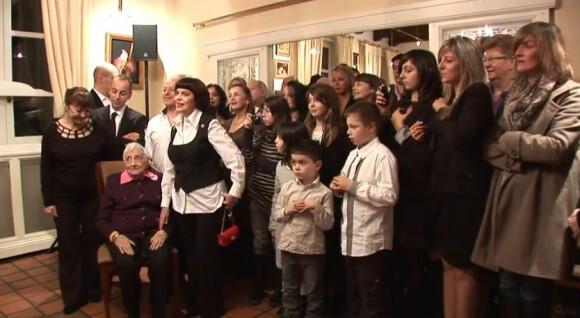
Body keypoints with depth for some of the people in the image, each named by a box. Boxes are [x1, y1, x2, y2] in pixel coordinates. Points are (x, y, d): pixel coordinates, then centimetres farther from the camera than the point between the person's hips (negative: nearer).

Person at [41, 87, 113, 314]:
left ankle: (93, 288, 26)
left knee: (93, 242, 9)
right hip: (64, 198, 0)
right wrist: (48, 200, -4)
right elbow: (46, 169, -2)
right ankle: (73, 296, 19)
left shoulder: (97, 131, -5)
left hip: (93, 196, 1)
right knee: (69, 245, 7)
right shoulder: (52, 132, -5)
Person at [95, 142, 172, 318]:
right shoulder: (114, 181, 14)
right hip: (124, 235, 1)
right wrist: (115, 236, -8)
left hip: (154, 233, 0)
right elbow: (101, 219, 11)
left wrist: (164, 231, -12)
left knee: (160, 261, -33)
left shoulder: (160, 179, 13)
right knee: (126, 264, -33)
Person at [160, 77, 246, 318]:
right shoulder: (176, 127, 8)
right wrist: (165, 203, 10)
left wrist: (235, 192, -13)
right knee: (191, 254, 14)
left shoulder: (209, 124, -12)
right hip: (182, 201, 6)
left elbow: (235, 158, -16)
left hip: (208, 200, -5)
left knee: (206, 255, 2)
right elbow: (170, 168, 11)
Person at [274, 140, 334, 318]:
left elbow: (327, 224, -11)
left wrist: (315, 207, -23)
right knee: (290, 291, 19)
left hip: (313, 249, -3)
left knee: (313, 293, 13)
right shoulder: (287, 187, -1)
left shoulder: (324, 192, -10)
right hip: (289, 247, 3)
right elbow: (277, 215, 5)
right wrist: (288, 210, -15)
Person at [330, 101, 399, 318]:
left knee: (372, 298, 8)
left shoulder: (382, 155, -15)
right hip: (351, 237, 8)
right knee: (353, 294, 22)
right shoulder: (353, 155, 10)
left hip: (372, 240, -8)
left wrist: (353, 186, -20)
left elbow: (389, 196, -23)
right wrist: (339, 188, -3)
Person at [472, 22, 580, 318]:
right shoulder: (514, 95, 17)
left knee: (533, 294, 3)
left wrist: (509, 141, -6)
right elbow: (491, 147, 11)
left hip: (540, 203, -5)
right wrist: (516, 159, -9)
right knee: (507, 288, 11)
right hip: (508, 199, 6)